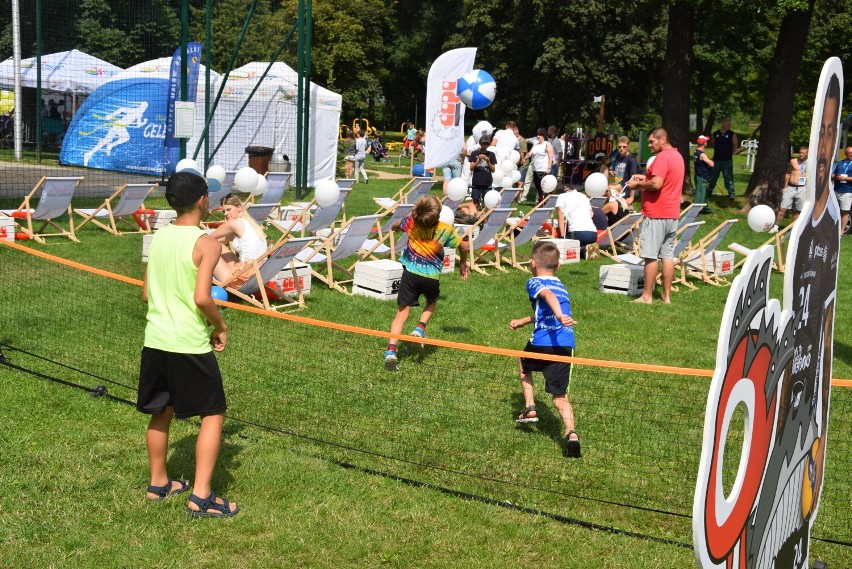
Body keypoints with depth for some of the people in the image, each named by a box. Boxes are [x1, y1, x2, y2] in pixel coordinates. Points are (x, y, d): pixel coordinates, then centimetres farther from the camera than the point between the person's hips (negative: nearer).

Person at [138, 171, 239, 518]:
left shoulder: (158, 237, 7)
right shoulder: (205, 243, -14)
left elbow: (146, 294, 11)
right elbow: (202, 297, -22)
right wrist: (220, 327, -6)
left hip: (155, 340, 7)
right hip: (190, 345, -7)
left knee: (161, 412, 20)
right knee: (213, 413, 5)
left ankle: (158, 483, 33)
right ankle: (201, 496, 2)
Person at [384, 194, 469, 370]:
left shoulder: (411, 222, -6)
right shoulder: (446, 230, -9)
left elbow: (395, 226, 15)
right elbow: (462, 247, 6)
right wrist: (463, 263, 26)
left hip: (410, 272, 1)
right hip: (431, 276, 0)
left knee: (402, 312, 1)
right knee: (431, 302, 31)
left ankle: (391, 350, -13)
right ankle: (420, 328, 6)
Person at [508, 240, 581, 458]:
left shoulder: (535, 282, 2)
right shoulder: (561, 286, 26)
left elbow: (549, 296, -22)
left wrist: (559, 316, -39)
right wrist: (521, 321, 51)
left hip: (542, 343, -5)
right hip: (566, 345, 5)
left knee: (523, 364, 30)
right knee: (560, 396, 8)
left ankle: (529, 408, 24)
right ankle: (571, 432, -14)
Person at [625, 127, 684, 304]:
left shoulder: (663, 157, -14)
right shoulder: (677, 156, 17)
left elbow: (656, 184, -24)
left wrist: (638, 184, -8)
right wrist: (645, 177, 14)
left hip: (656, 214, -9)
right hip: (672, 214, 9)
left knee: (650, 255, -5)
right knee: (668, 255, 9)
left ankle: (647, 296, -3)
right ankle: (666, 295, 11)